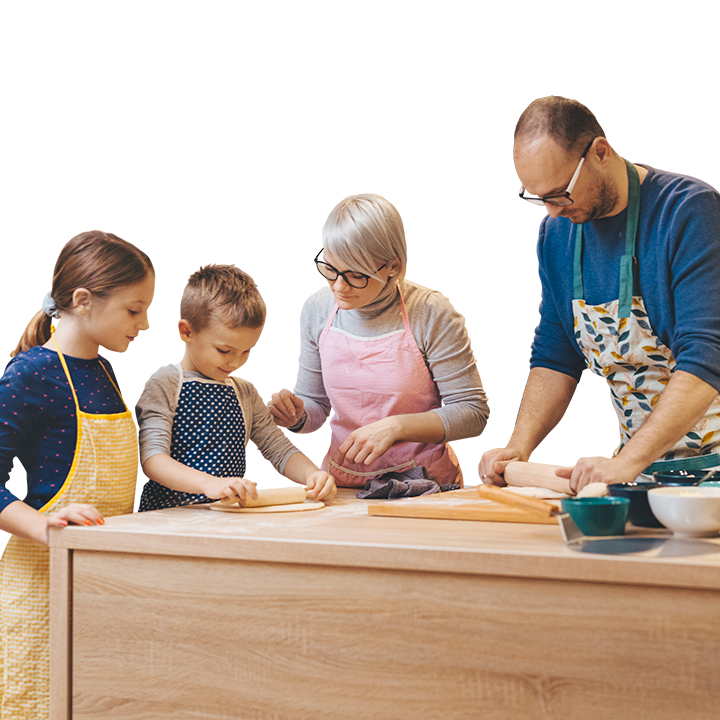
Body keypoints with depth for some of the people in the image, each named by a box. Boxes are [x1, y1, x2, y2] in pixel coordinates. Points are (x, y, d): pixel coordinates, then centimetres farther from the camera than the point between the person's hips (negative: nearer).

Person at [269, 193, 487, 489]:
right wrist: (297, 415, -9)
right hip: (343, 485, 3)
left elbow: (471, 412, -10)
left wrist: (396, 426, -21)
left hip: (424, 481, -2)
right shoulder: (318, 309, 1)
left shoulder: (430, 314, -12)